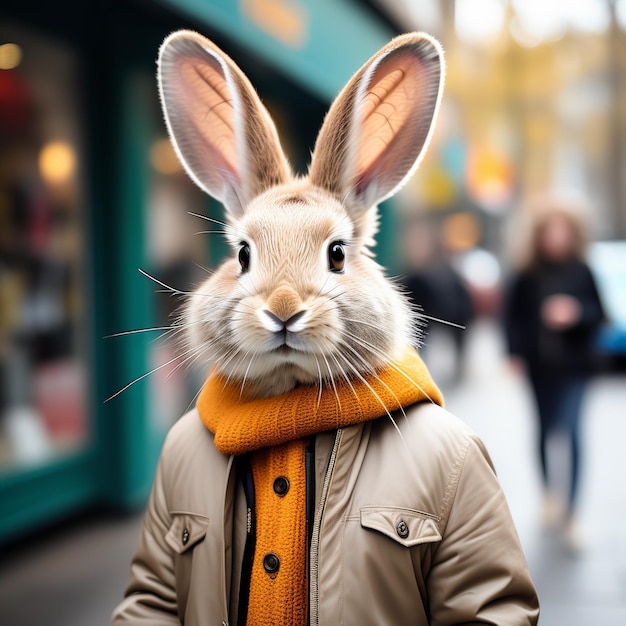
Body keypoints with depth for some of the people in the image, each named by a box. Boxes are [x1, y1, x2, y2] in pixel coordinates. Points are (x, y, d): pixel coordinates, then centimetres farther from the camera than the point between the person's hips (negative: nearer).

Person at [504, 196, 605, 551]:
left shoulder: (582, 272, -3)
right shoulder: (527, 276, -2)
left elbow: (599, 314, 1)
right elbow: (514, 315, 2)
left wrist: (576, 313, -19)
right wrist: (517, 351, -8)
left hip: (574, 364, -1)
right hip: (540, 365, 1)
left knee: (572, 431, -11)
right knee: (547, 429, 15)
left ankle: (570, 512, -6)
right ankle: (550, 491, 36)